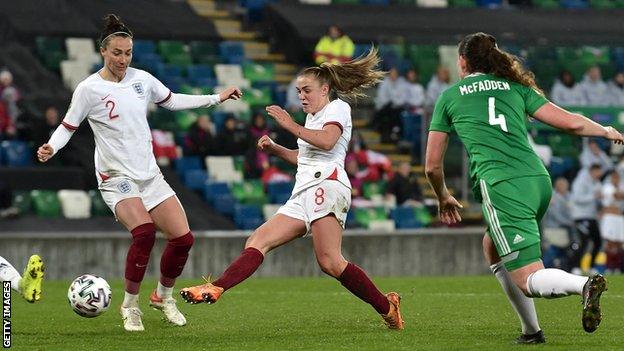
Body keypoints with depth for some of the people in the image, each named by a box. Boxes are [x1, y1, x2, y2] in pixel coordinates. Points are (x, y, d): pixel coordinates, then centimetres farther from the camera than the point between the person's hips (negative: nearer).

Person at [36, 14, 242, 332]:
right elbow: (68, 126, -3)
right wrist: (51, 148, -23)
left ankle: (163, 296, 22)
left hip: (150, 174, 6)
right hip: (116, 177, -6)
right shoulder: (89, 89, -9)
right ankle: (130, 306, -11)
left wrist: (217, 98, 20)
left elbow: (172, 101, 20)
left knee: (183, 238, -5)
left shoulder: (142, 79, 4)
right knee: (144, 232, -30)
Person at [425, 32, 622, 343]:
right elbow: (571, 123, 11)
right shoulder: (516, 87, 19)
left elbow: (432, 166, 17)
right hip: (539, 180, 5)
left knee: (528, 279, -8)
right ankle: (530, 330, 21)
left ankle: (584, 285, -39)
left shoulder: (449, 96, 14)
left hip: (501, 186, -5)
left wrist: (443, 198, 37)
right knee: (493, 248, 29)